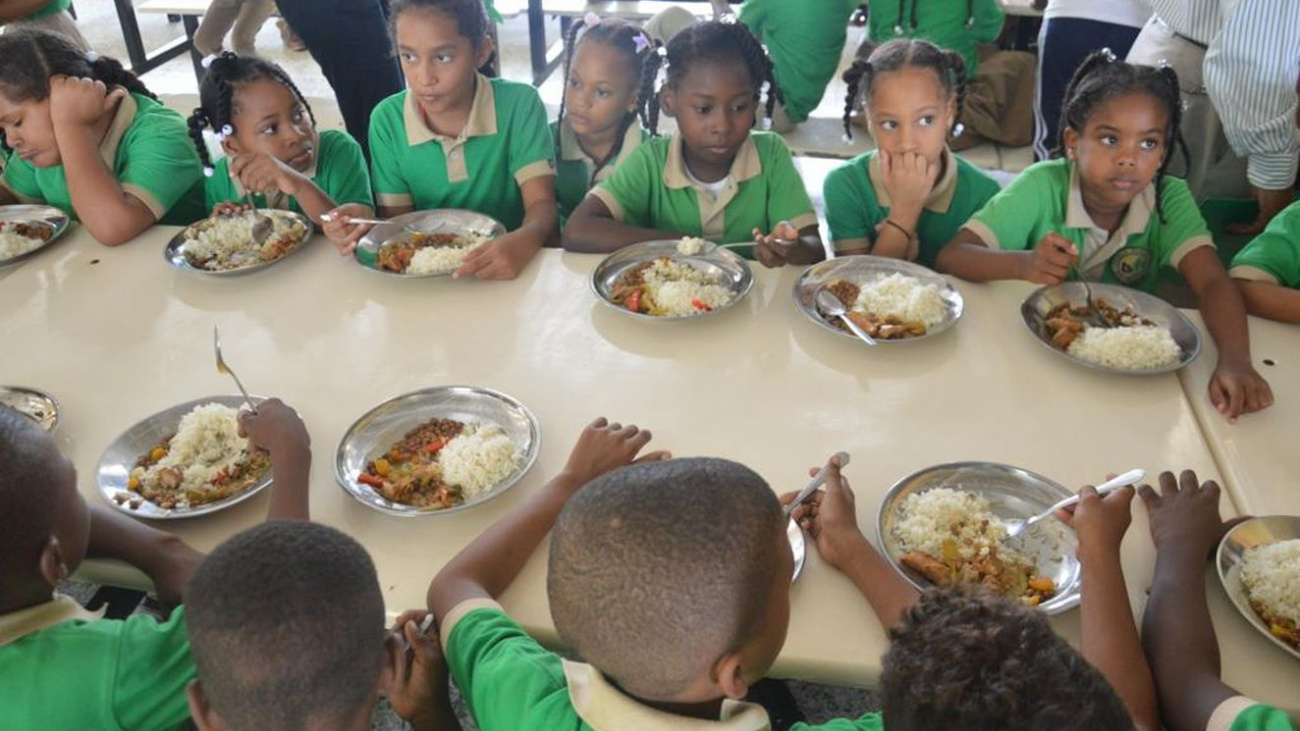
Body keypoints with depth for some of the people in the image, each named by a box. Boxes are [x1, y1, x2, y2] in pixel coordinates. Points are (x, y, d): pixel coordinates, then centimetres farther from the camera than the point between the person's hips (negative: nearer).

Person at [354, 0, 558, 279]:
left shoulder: (519, 104, -11)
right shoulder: (387, 120, -5)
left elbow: (542, 204, -16)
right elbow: (396, 219, 1)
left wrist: (525, 241, -40)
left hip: (507, 276, -1)